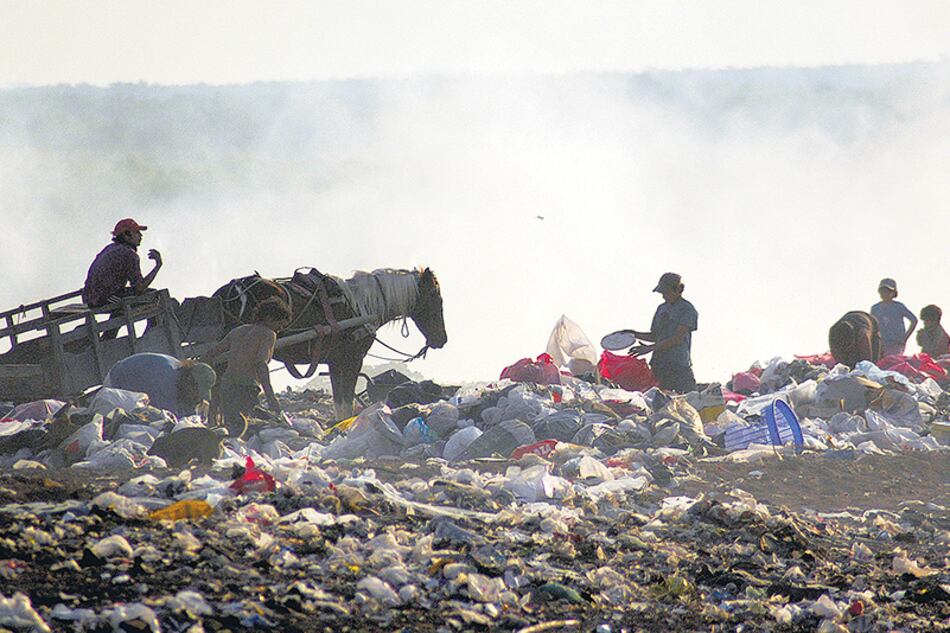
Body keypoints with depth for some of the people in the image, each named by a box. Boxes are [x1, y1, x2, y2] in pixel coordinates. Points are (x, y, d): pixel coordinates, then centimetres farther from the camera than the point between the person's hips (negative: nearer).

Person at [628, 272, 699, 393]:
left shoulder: (687, 310, -7)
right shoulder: (662, 308, 16)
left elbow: (677, 339, -14)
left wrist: (650, 348, -16)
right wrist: (635, 334, 6)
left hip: (679, 365, -6)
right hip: (659, 363, 6)